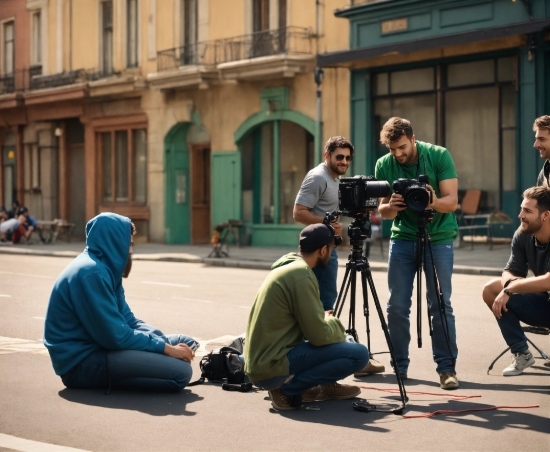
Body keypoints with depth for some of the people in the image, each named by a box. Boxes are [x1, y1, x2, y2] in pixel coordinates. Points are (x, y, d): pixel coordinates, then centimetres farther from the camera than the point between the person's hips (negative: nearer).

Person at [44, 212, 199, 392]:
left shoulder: (107, 268, 12)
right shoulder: (91, 273, -20)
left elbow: (128, 321, 12)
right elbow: (117, 336, -22)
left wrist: (166, 343, -3)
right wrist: (166, 348, -14)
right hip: (82, 361, -10)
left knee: (185, 343, 9)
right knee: (180, 371, -22)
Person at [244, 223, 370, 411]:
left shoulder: (286, 267, 13)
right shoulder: (301, 275, -16)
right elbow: (319, 335, -16)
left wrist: (325, 319, 14)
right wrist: (333, 323, 4)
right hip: (272, 366, -10)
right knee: (358, 354, -12)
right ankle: (288, 389, -9)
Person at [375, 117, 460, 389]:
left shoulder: (439, 156, -12)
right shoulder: (384, 165, -4)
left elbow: (452, 201, -15)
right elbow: (383, 212, -2)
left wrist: (434, 202, -37)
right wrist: (391, 206, -25)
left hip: (438, 237, -3)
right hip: (402, 237, 3)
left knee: (440, 304, -6)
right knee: (396, 306, 0)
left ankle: (447, 367, -1)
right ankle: (399, 366, 11)